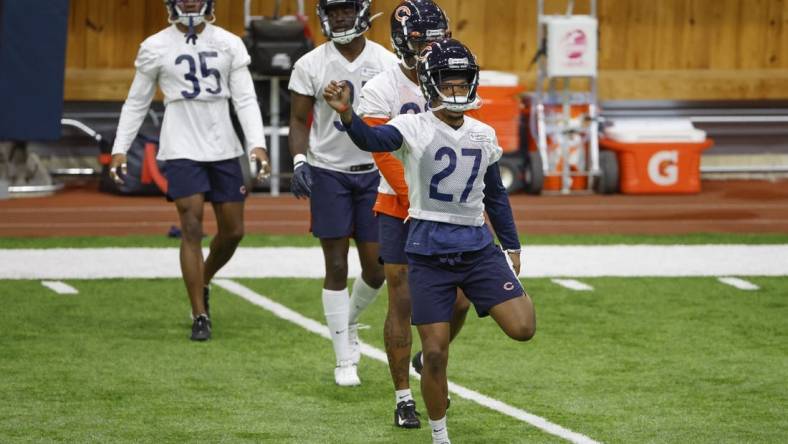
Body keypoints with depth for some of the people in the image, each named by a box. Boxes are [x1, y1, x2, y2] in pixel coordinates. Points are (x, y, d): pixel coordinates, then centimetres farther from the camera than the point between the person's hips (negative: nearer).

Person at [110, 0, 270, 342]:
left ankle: (203, 282, 36)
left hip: (224, 149, 3)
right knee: (192, 231, -9)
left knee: (233, 231, 7)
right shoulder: (156, 48, 0)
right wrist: (120, 149, 3)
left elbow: (245, 99, 1)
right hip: (182, 150, -3)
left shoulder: (229, 45, 4)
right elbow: (136, 103, 7)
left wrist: (257, 145, -10)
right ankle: (200, 316, -2)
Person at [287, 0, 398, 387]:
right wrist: (299, 162, -13)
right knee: (336, 268, -1)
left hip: (374, 172, 2)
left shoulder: (387, 63, 0)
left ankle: (348, 321, 33)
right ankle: (344, 359, 6)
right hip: (328, 171, -2)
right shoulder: (311, 65, -5)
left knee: (376, 268, 2)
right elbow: (299, 120, 1)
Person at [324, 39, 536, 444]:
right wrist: (346, 115, -48)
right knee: (435, 355, -3)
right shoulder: (414, 128, -7)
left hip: (477, 246, 3)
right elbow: (374, 140, -28)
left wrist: (511, 244, 21)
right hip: (428, 253, -3)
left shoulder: (484, 135, 8)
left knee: (522, 328, -13)